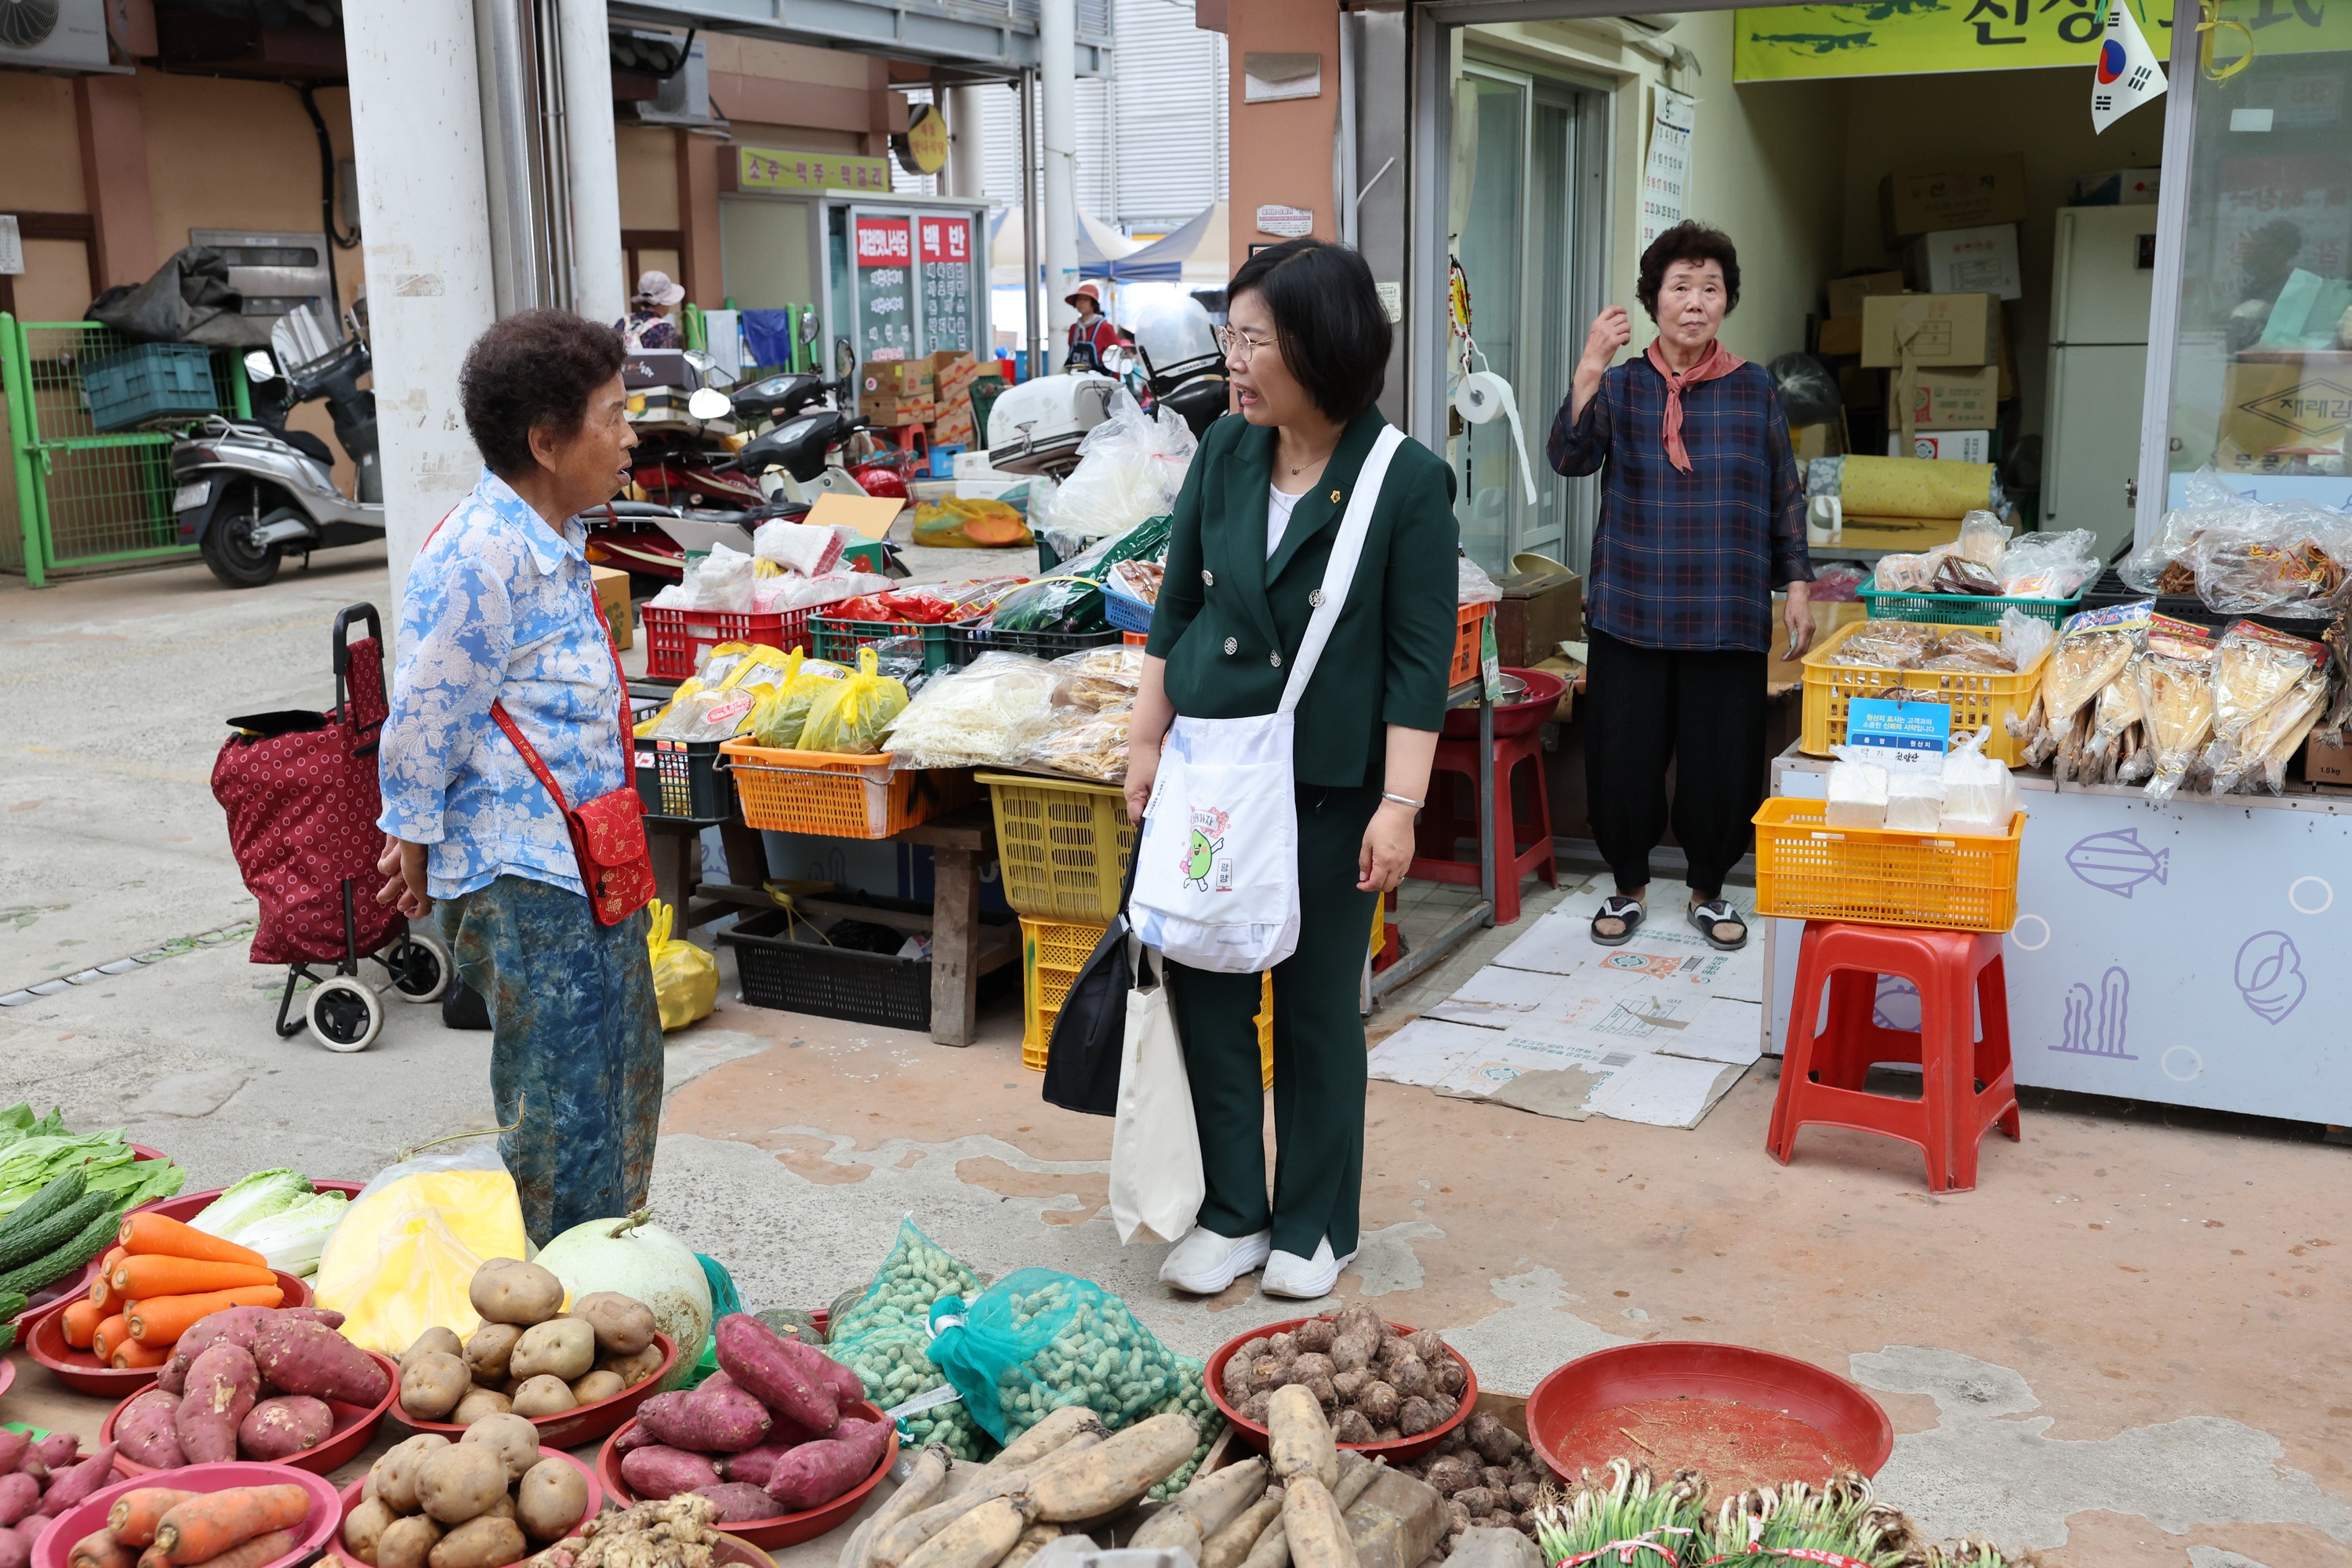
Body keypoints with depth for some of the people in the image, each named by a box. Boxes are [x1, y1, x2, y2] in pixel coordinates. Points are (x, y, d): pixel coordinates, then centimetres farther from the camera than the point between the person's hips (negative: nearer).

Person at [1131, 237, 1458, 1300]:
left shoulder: (1408, 482, -11)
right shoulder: (1226, 452, 2)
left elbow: (1420, 659, -10)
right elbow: (1177, 604, 10)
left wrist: (1399, 806, -14)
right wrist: (1146, 741, 9)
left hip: (1329, 786, -4)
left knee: (1318, 1006, 8)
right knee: (1205, 988, 7)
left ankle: (1313, 1228, 25)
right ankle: (1232, 1214, 24)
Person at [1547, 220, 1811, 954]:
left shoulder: (1753, 389, 5)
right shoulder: (1621, 384, 2)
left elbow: (1785, 496, 10)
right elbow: (1571, 456, -15)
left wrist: (1797, 582, 4)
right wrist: (1590, 367, -25)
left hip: (1728, 616, 1)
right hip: (1630, 612, 0)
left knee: (1722, 759, 4)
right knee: (1622, 755, 3)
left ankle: (1708, 890, 26)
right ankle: (1629, 886, 25)